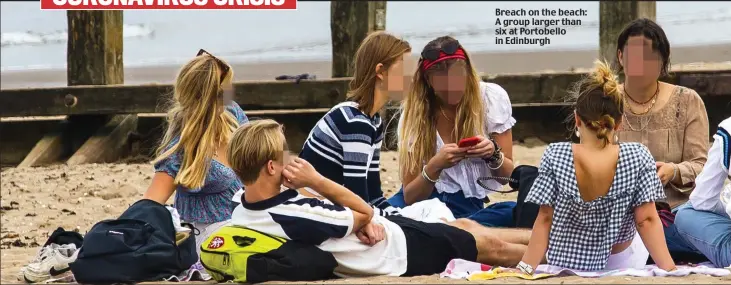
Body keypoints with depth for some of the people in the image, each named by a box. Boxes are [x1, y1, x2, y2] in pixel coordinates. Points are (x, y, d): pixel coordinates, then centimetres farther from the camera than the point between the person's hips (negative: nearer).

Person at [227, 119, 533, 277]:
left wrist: (362, 220, -16)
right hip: (399, 249, -9)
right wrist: (315, 181, -22)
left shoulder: (244, 213, -13)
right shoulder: (294, 219, -41)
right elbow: (365, 211, -23)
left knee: (466, 226, 25)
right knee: (491, 246, 13)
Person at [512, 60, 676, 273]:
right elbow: (647, 220, -20)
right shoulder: (638, 158, -21)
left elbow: (544, 220, -18)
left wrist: (525, 268, -12)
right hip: (621, 264, 0)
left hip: (564, 263, 0)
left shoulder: (555, 156, -21)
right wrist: (670, 269, -15)